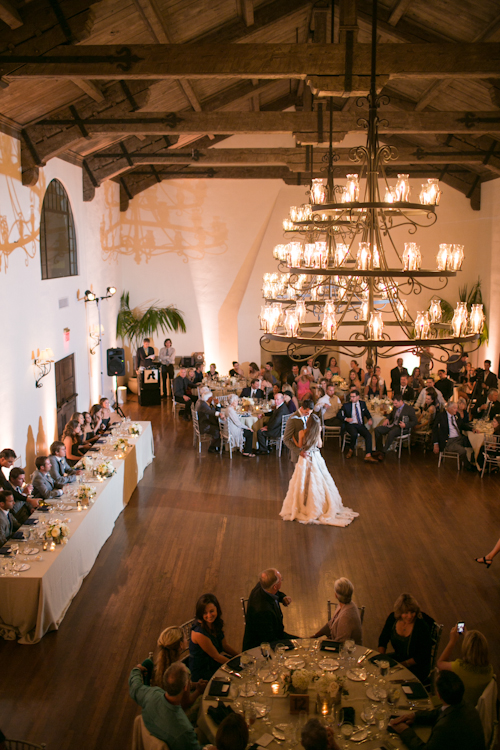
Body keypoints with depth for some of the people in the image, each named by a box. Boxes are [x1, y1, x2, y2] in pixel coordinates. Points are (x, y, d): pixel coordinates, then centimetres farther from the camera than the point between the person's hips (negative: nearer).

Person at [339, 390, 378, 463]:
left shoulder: (362, 404, 15)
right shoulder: (346, 405, 7)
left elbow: (367, 413, 23)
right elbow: (339, 414, 7)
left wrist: (370, 419, 1)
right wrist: (346, 419, -12)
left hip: (360, 425, 3)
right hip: (350, 425, -3)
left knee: (368, 435, -27)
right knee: (354, 434, -36)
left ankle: (368, 456, -35)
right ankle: (351, 450, -7)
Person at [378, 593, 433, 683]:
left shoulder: (422, 626, -23)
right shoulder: (392, 618, -9)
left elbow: (423, 656, -17)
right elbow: (383, 639, 7)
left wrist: (402, 665, -20)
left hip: (417, 666, -5)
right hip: (398, 657, 6)